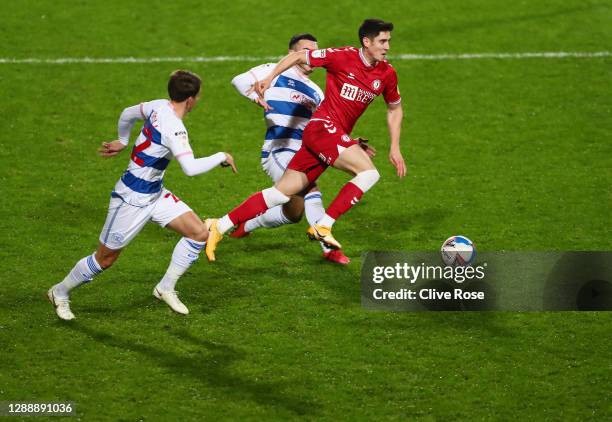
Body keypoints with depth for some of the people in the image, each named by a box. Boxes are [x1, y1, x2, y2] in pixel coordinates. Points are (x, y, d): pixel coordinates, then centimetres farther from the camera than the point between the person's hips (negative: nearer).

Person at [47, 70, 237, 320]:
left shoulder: (158, 107, -2)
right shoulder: (173, 128, -28)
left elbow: (128, 114, 16)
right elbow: (190, 168, -38)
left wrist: (123, 141, 33)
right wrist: (221, 157, -23)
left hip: (155, 194, 9)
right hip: (133, 198, -9)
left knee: (199, 233, 0)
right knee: (105, 259, 5)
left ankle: (166, 289, 12)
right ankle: (60, 293, 26)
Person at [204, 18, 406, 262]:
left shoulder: (387, 73, 7)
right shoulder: (343, 57, -10)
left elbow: (395, 108, 23)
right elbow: (299, 56, -1)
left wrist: (395, 147, 17)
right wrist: (270, 78, -9)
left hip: (337, 136, 6)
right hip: (324, 126, -6)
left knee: (281, 193, 4)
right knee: (369, 173, -21)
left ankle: (219, 226, 9)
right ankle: (322, 227, -18)